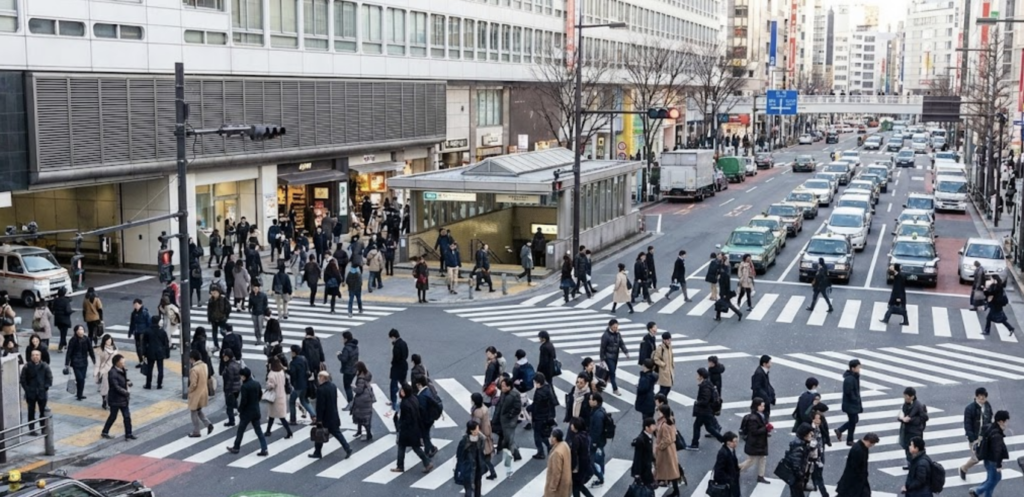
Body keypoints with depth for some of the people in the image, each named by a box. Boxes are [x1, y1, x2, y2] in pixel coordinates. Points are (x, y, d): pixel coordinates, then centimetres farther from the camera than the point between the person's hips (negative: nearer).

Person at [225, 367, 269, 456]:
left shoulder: (244, 386, -21)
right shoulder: (257, 384, 1)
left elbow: (243, 401, -21)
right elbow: (260, 395, 12)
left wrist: (240, 410, -6)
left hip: (247, 412, -6)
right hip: (256, 411, 6)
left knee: (240, 430, 12)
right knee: (258, 431, 8)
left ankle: (236, 448, 25)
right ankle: (264, 449, 3)